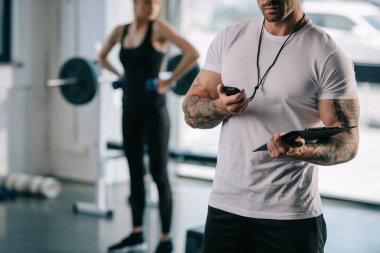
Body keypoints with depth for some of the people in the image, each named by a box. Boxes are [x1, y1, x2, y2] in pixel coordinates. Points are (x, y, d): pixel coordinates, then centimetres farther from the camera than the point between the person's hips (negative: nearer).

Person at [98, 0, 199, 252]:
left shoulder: (159, 28, -10)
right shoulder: (121, 31, 7)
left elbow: (193, 53, -23)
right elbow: (102, 56, 26)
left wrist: (169, 81, -17)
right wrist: (121, 76, 12)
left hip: (153, 109, -6)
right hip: (130, 109, 6)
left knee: (159, 174, -2)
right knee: (135, 171, 12)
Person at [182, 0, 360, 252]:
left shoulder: (328, 56, -8)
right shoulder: (229, 38, 5)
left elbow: (347, 141, -10)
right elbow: (191, 111, 5)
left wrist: (302, 151, -30)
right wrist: (220, 107, -16)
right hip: (225, 204, 4)